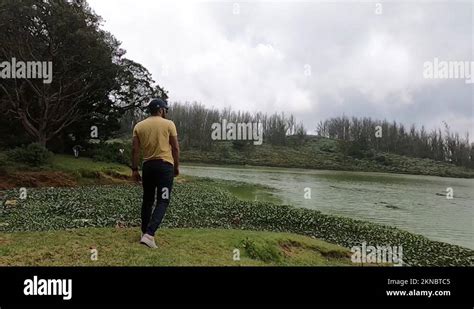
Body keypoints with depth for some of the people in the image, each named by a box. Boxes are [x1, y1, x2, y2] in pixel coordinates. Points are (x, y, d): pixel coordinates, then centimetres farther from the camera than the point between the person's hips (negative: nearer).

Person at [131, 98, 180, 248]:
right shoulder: (168, 124, -2)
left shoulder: (139, 126, 7)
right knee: (162, 202, -3)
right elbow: (175, 148, -2)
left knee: (147, 200, 18)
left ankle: (145, 232, 25)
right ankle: (149, 234, -16)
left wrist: (134, 169, 8)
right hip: (165, 165, -4)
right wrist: (176, 166, 9)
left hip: (147, 166, 4)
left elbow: (135, 150, 3)